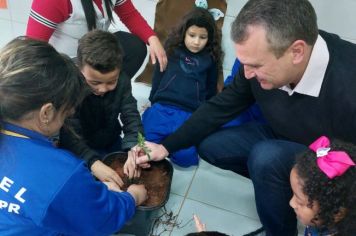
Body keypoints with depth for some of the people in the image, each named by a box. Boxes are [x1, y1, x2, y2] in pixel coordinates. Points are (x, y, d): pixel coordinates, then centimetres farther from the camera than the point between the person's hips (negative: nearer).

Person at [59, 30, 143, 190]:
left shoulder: (122, 81, -15)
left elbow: (131, 116, -19)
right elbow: (69, 135, -34)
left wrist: (134, 148, -40)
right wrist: (93, 163, -51)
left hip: (112, 144, 4)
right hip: (79, 150, -4)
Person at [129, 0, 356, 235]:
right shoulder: (262, 55, -21)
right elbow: (221, 106, -7)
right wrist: (166, 146, -8)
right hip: (282, 140, 5)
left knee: (266, 158, -32)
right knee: (209, 145, -4)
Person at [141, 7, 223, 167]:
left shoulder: (211, 58, 14)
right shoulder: (172, 49, 14)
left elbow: (211, 90, 22)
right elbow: (157, 78, 18)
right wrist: (153, 102, 17)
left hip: (190, 113, 0)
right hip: (162, 107, 0)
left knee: (184, 156, -24)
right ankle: (166, 136, 5)